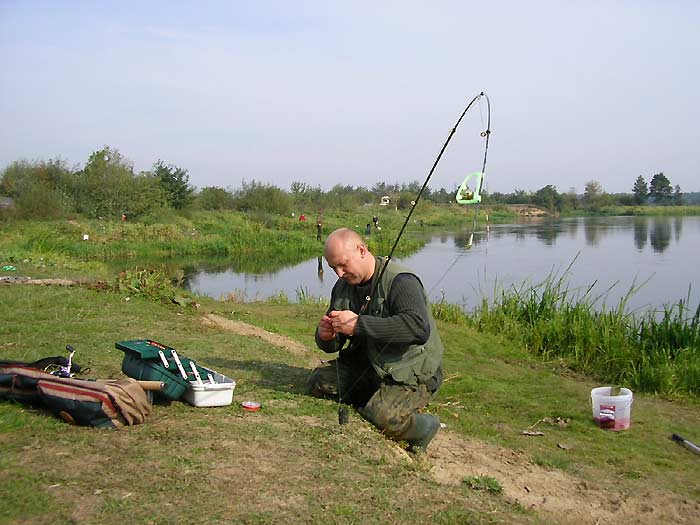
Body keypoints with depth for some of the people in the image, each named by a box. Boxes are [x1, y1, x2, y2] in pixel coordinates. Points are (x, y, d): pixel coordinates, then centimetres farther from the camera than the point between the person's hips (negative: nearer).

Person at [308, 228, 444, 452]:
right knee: (319, 381, -8)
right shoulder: (343, 287, 6)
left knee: (383, 417, -29)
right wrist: (325, 336, -14)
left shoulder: (401, 281, -18)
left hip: (412, 373, -7)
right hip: (367, 365, 7)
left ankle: (424, 425, 3)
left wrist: (359, 324, -35)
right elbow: (331, 346, 13)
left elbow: (419, 328, -36)